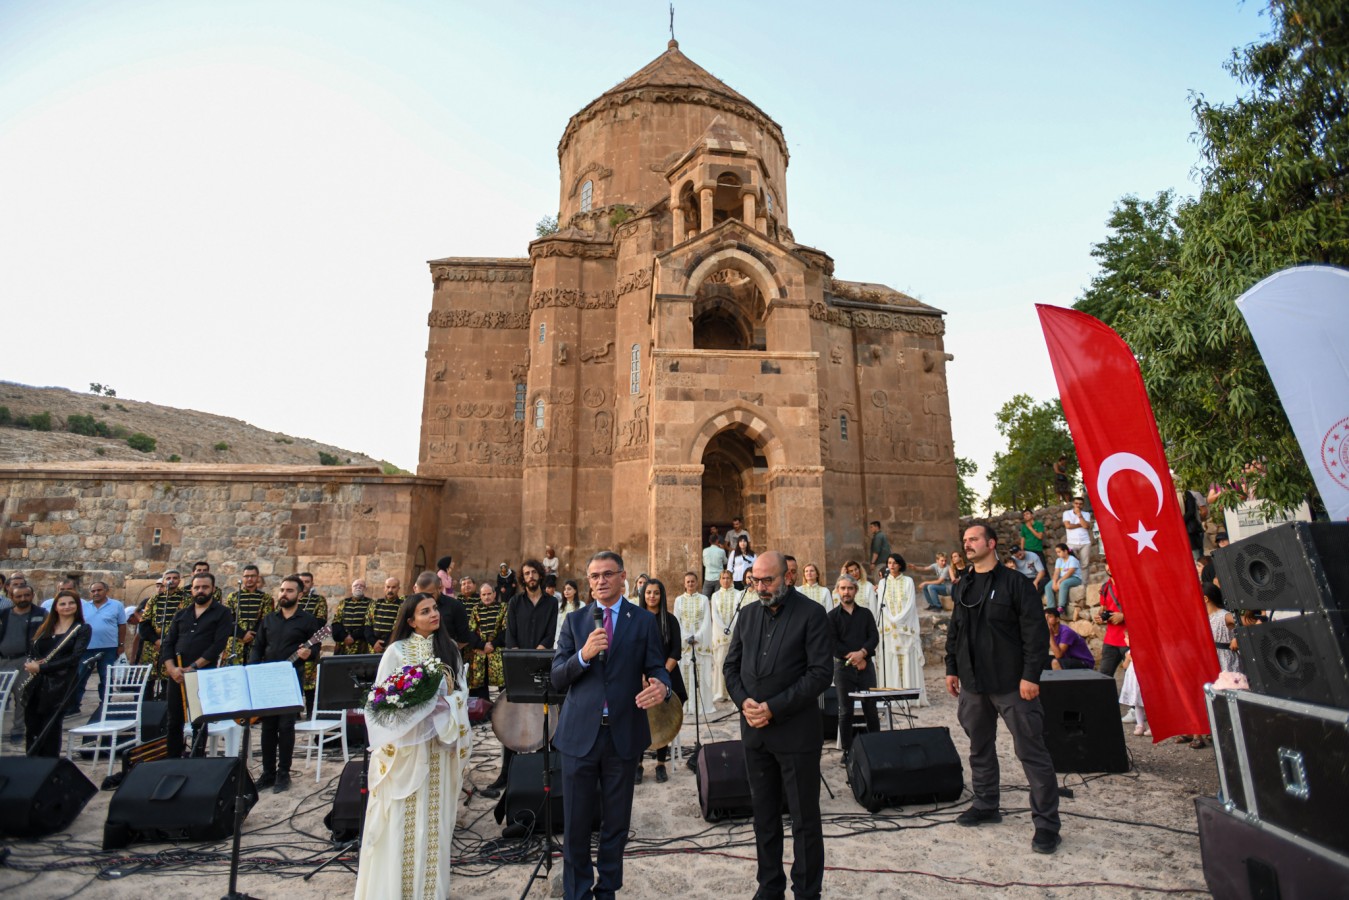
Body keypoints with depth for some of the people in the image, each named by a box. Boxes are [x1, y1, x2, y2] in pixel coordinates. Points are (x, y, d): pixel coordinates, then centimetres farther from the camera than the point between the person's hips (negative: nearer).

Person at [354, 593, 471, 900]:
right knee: (402, 817, 1)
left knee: (435, 814, 9)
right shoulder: (397, 650, -3)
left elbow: (461, 692, 9)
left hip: (439, 743, 3)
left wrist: (443, 703, -10)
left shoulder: (449, 648, 7)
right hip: (405, 742, -3)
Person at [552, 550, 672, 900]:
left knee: (617, 822, 15)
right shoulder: (575, 621, 4)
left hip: (624, 734, 0)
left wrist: (661, 686, -27)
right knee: (575, 822, 12)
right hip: (580, 733, 1)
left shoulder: (644, 621, 0)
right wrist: (584, 655, -19)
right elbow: (557, 678, 0)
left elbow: (657, 668, -4)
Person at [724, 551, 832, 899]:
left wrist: (774, 708, -18)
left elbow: (821, 672, -15)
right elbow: (732, 665, 11)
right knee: (764, 814, 17)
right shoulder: (749, 614, 7)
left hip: (795, 731, -5)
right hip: (754, 730, 5)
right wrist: (743, 701, -7)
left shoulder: (811, 614, -10)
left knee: (804, 818, 8)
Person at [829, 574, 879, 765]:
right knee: (845, 711, 4)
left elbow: (874, 637, 0)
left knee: (871, 709, 4)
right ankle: (847, 751, 12)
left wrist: (862, 652, -16)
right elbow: (833, 643, -6)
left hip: (866, 665, 2)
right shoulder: (832, 616, 2)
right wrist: (853, 659, -12)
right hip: (843, 666, -1)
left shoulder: (865, 613, 10)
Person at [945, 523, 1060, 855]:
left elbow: (1036, 631, -13)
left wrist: (1031, 675, -17)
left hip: (1011, 684, -6)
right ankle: (986, 805, 32)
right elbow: (954, 632, 17)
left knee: (1031, 751, 0)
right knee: (980, 747, 16)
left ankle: (1046, 821, 12)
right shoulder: (963, 587, 11)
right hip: (973, 684, 7)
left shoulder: (1014, 582, -9)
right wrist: (952, 669, 14)